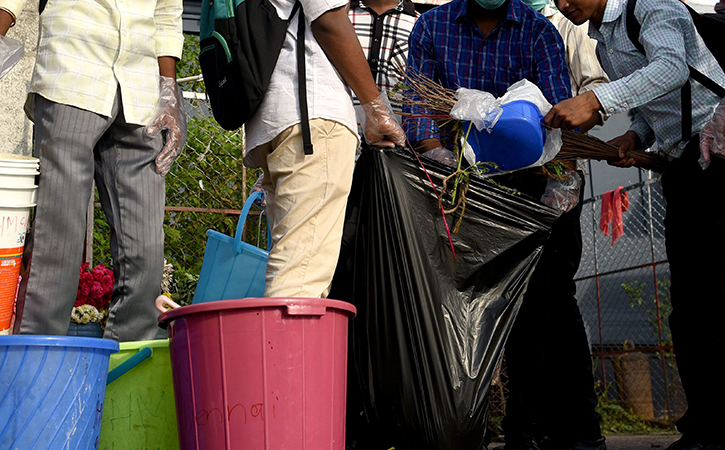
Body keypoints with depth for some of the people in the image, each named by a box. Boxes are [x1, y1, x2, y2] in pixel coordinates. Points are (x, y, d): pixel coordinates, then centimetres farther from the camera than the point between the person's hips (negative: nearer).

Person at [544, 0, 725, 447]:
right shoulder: (603, 44, 21)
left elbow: (673, 66, -24)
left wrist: (595, 100, -31)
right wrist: (635, 137, 4)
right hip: (681, 169, 8)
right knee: (688, 302, 3)